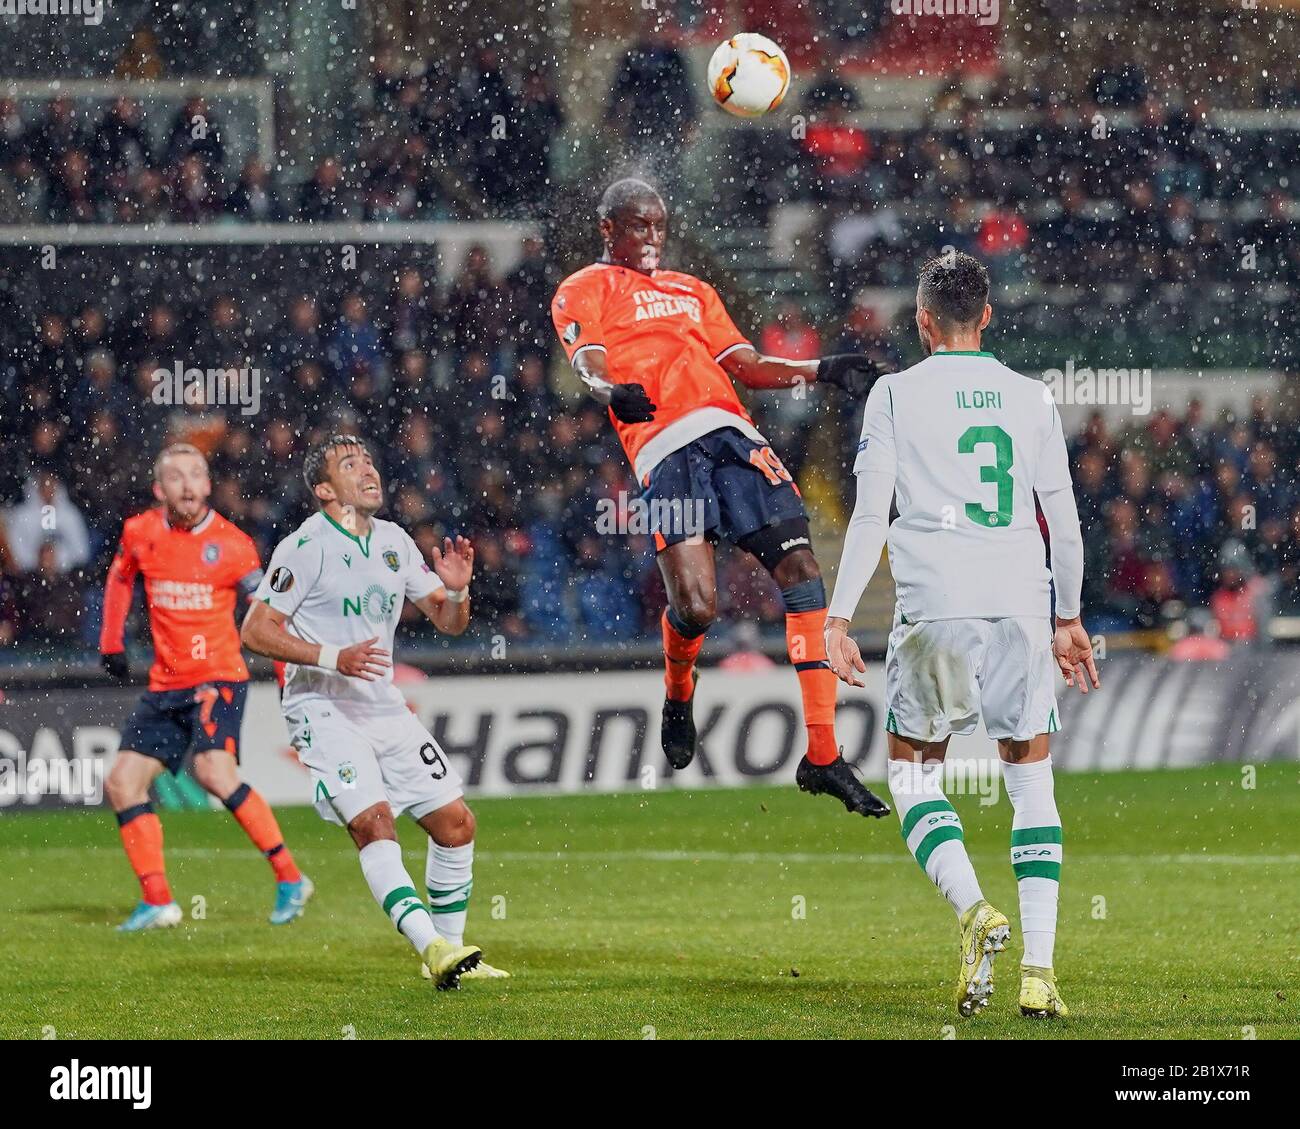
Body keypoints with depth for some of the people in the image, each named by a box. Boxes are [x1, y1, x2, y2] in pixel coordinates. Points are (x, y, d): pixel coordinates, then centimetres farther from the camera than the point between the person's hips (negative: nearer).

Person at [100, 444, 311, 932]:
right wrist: (111, 643, 19)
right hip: (166, 685, 6)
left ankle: (290, 878, -19)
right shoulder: (140, 533, 1)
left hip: (218, 676, -6)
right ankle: (157, 901, 7)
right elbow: (120, 578, 22)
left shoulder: (232, 545, -10)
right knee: (122, 782, -1)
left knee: (214, 771, -27)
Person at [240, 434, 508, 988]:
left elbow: (448, 622, 16)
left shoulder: (395, 542, 11)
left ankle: (450, 950, 14)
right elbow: (256, 632, -12)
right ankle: (433, 948, -32)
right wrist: (333, 657, -22)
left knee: (455, 821, 2)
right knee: (373, 822, -24)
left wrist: (455, 591, -7)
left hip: (385, 708, 7)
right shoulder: (305, 547, -10)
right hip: (322, 708, -7)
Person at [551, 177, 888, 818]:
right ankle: (678, 693, 19)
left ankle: (822, 757, -7)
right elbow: (589, 367, -3)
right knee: (694, 605, -19)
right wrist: (613, 393, -26)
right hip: (664, 448, -6)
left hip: (732, 432, 6)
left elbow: (745, 367, 26)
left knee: (800, 566, -9)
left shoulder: (691, 291, 32)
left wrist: (820, 371, 12)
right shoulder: (584, 291, 14)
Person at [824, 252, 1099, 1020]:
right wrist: (1069, 618, 24)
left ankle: (974, 910, -15)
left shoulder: (898, 395, 3)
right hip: (1021, 604, 2)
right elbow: (1064, 520, 13)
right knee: (1031, 777, 9)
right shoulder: (1031, 399, 11)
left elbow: (872, 514, -4)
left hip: (935, 609, -2)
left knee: (915, 772, 11)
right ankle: (1040, 969, -1)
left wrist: (839, 617, -2)